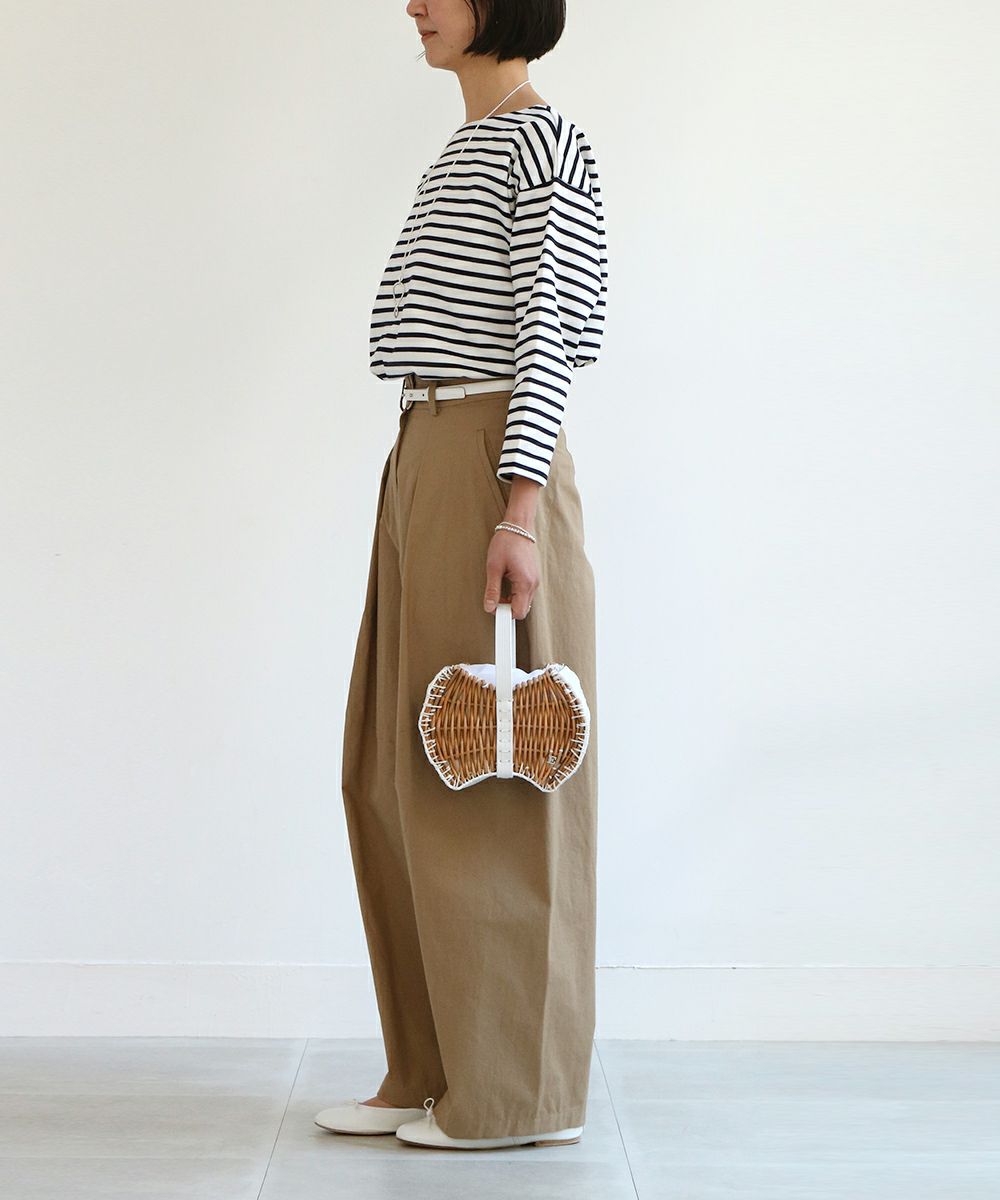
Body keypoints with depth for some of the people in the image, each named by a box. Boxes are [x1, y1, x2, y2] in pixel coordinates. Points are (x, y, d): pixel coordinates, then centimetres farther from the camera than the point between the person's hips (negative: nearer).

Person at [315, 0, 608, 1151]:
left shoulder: (547, 145, -6)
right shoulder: (464, 151, 22)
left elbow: (548, 335, -14)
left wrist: (518, 514, -21)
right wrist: (429, 507, 20)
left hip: (492, 467, -10)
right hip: (423, 463, 10)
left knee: (487, 784, -5)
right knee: (393, 776, 9)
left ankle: (521, 1092, 4)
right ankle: (434, 1073, 17)